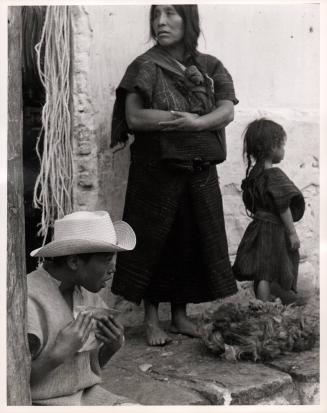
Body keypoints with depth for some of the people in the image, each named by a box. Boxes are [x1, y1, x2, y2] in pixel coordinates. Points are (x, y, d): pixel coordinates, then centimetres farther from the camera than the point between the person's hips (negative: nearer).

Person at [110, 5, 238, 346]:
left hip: (200, 173, 3)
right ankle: (151, 319, 14)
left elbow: (227, 111, -6)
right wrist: (186, 118, -18)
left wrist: (196, 122, -25)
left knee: (192, 241, 8)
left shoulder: (210, 67, 6)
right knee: (154, 242, 2)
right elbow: (134, 117, -14)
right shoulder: (145, 66, -3)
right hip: (156, 172, -3)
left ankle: (180, 313, 22)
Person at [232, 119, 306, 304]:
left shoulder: (253, 173, 6)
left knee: (262, 274, 11)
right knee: (268, 275, -1)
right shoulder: (275, 175, -18)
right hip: (274, 230, -8)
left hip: (258, 226, 8)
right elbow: (283, 207, -17)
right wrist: (292, 233, -11)